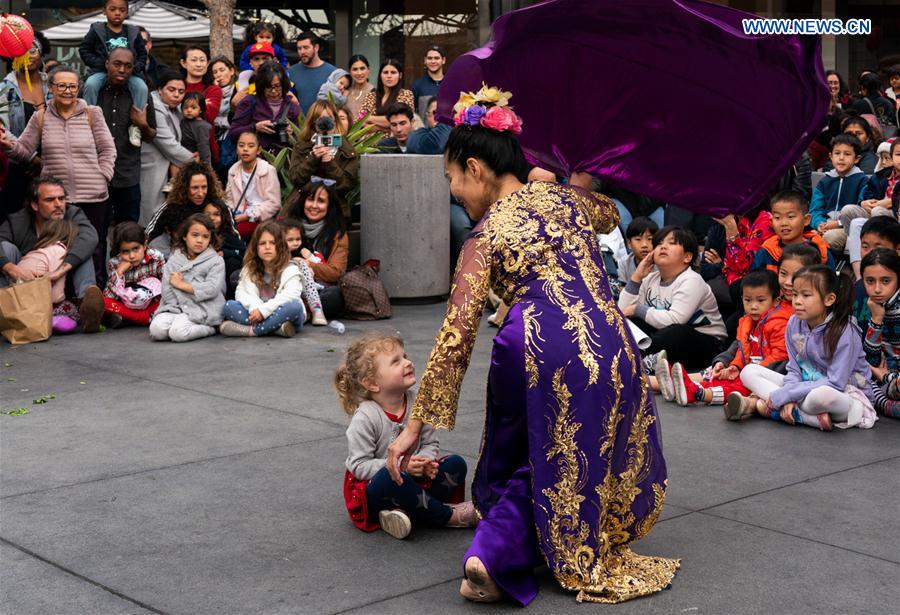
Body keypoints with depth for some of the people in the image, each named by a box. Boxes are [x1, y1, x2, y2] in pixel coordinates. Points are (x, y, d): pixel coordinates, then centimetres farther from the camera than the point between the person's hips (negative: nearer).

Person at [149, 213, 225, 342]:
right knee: (156, 329, -25)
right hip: (175, 307, 3)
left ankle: (208, 329, -3)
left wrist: (181, 284, -4)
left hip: (202, 309, -3)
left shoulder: (216, 261, 4)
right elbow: (167, 290, 4)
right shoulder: (174, 260, 14)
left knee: (178, 332, -29)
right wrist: (178, 308, -12)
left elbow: (211, 289, -11)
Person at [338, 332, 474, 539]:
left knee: (456, 464, -11)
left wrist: (426, 461, -20)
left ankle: (407, 510, -22)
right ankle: (447, 515, -20)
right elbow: (359, 465, -19)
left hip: (412, 479, 5)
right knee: (391, 477, -38)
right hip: (373, 490, -5)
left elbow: (430, 443, 4)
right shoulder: (364, 418, -19)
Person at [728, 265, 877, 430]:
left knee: (823, 395, -43)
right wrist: (789, 399, -21)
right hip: (807, 387, 7)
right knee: (749, 371, -5)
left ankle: (760, 405, -21)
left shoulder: (844, 333, -21)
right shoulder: (794, 324, -3)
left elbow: (835, 383, -25)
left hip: (845, 393, -7)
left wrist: (784, 395, -25)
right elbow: (794, 370, 1)